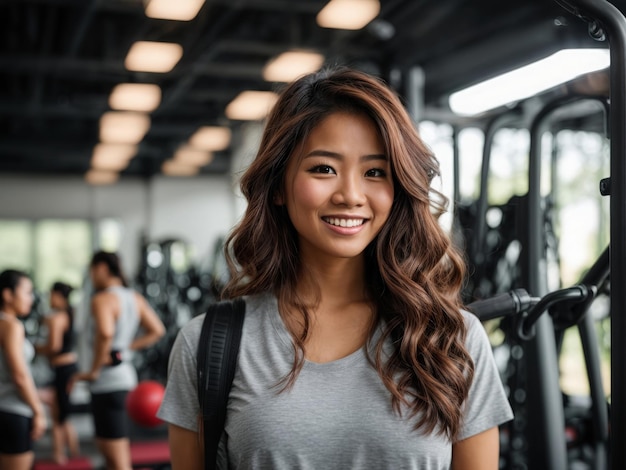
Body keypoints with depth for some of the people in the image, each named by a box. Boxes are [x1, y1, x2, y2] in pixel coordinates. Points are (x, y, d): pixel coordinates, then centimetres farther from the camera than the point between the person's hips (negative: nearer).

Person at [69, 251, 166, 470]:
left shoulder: (102, 299, -15)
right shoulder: (135, 298, 11)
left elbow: (105, 332, -33)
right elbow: (157, 330, 13)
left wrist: (94, 370, -22)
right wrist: (128, 347, 9)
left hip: (108, 380, -9)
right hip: (126, 375, 9)